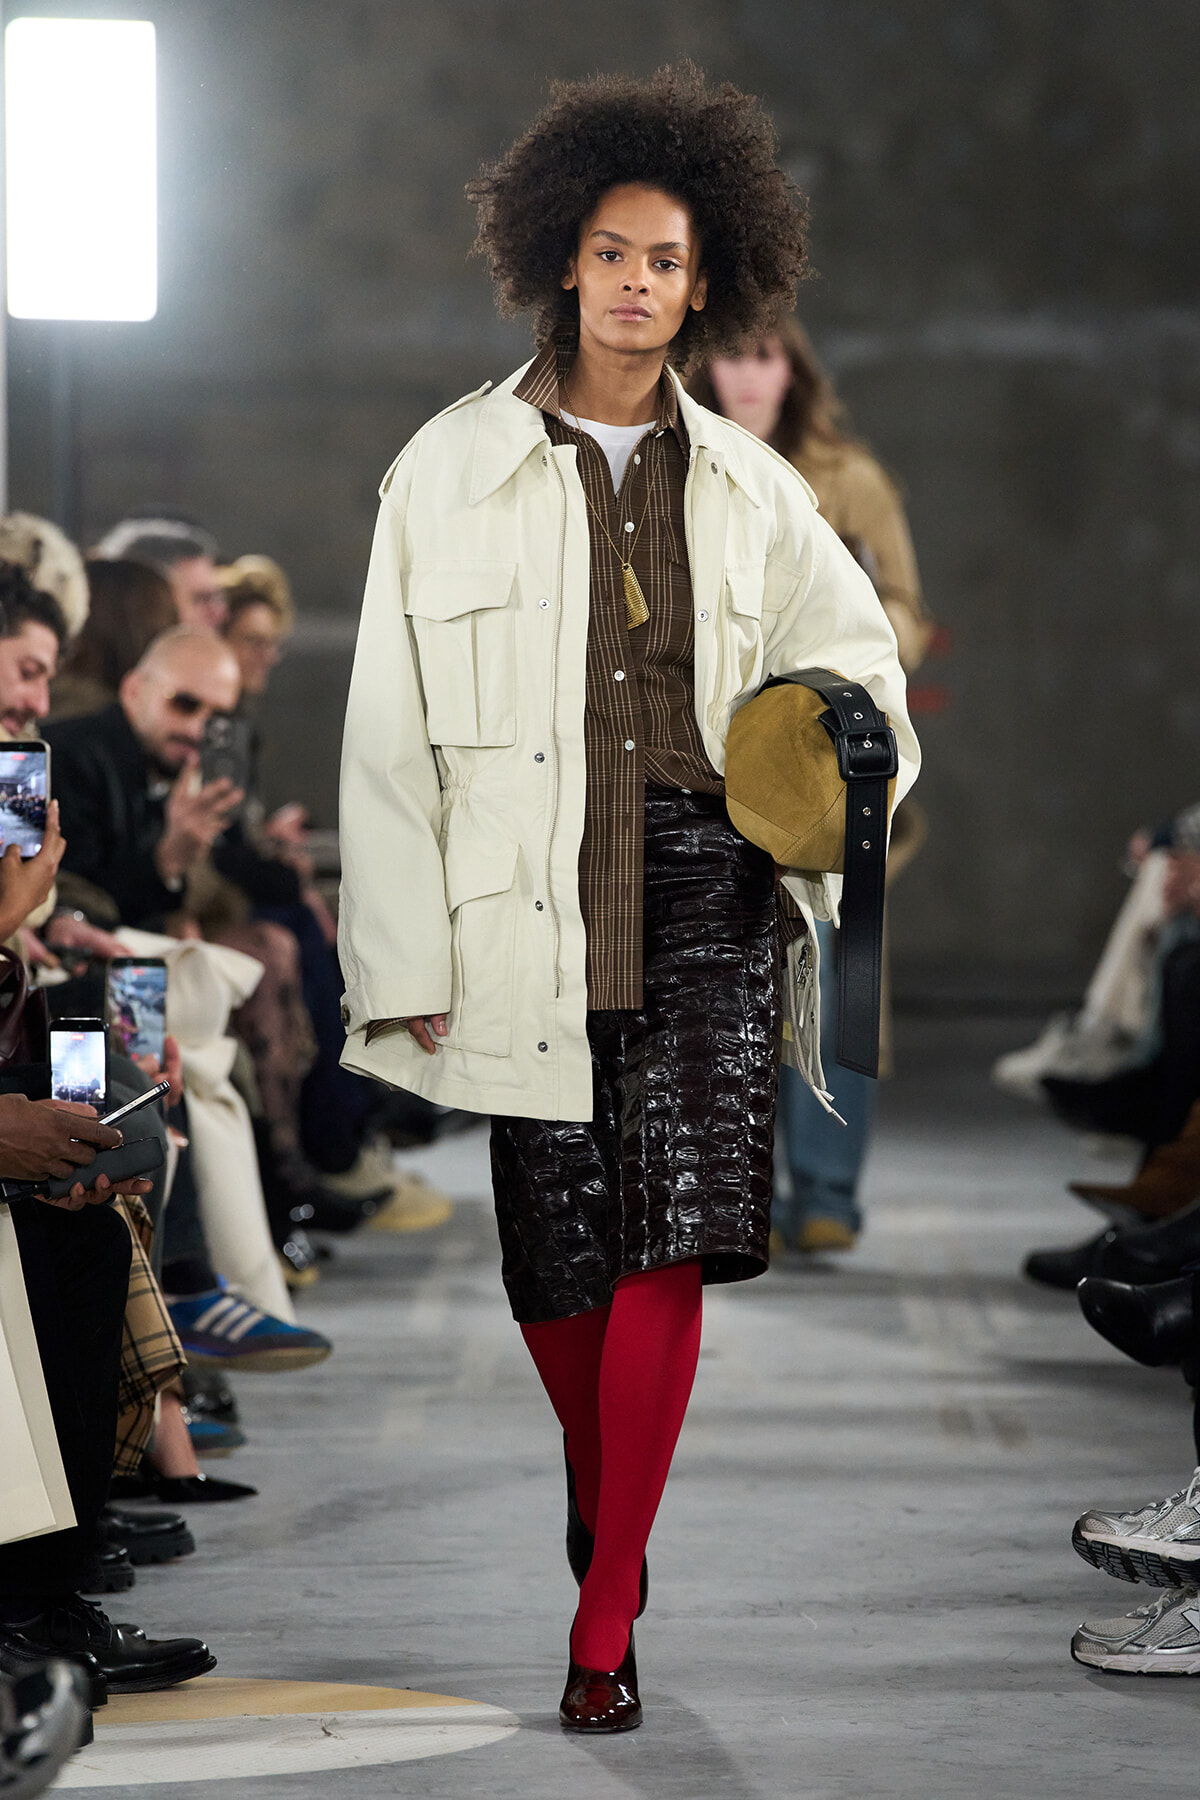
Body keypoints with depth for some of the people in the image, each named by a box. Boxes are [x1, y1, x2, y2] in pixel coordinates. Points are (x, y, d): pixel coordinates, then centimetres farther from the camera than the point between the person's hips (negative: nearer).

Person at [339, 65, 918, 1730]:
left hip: (702, 891, 1)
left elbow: (859, 658, 23)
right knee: (557, 1261, 5)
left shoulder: (748, 489, 11)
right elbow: (390, 733, 2)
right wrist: (406, 959, -3)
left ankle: (606, 1622, -6)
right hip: (528, 904, -1)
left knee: (670, 1243, -11)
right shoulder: (452, 472, 4)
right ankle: (604, 1498, 36)